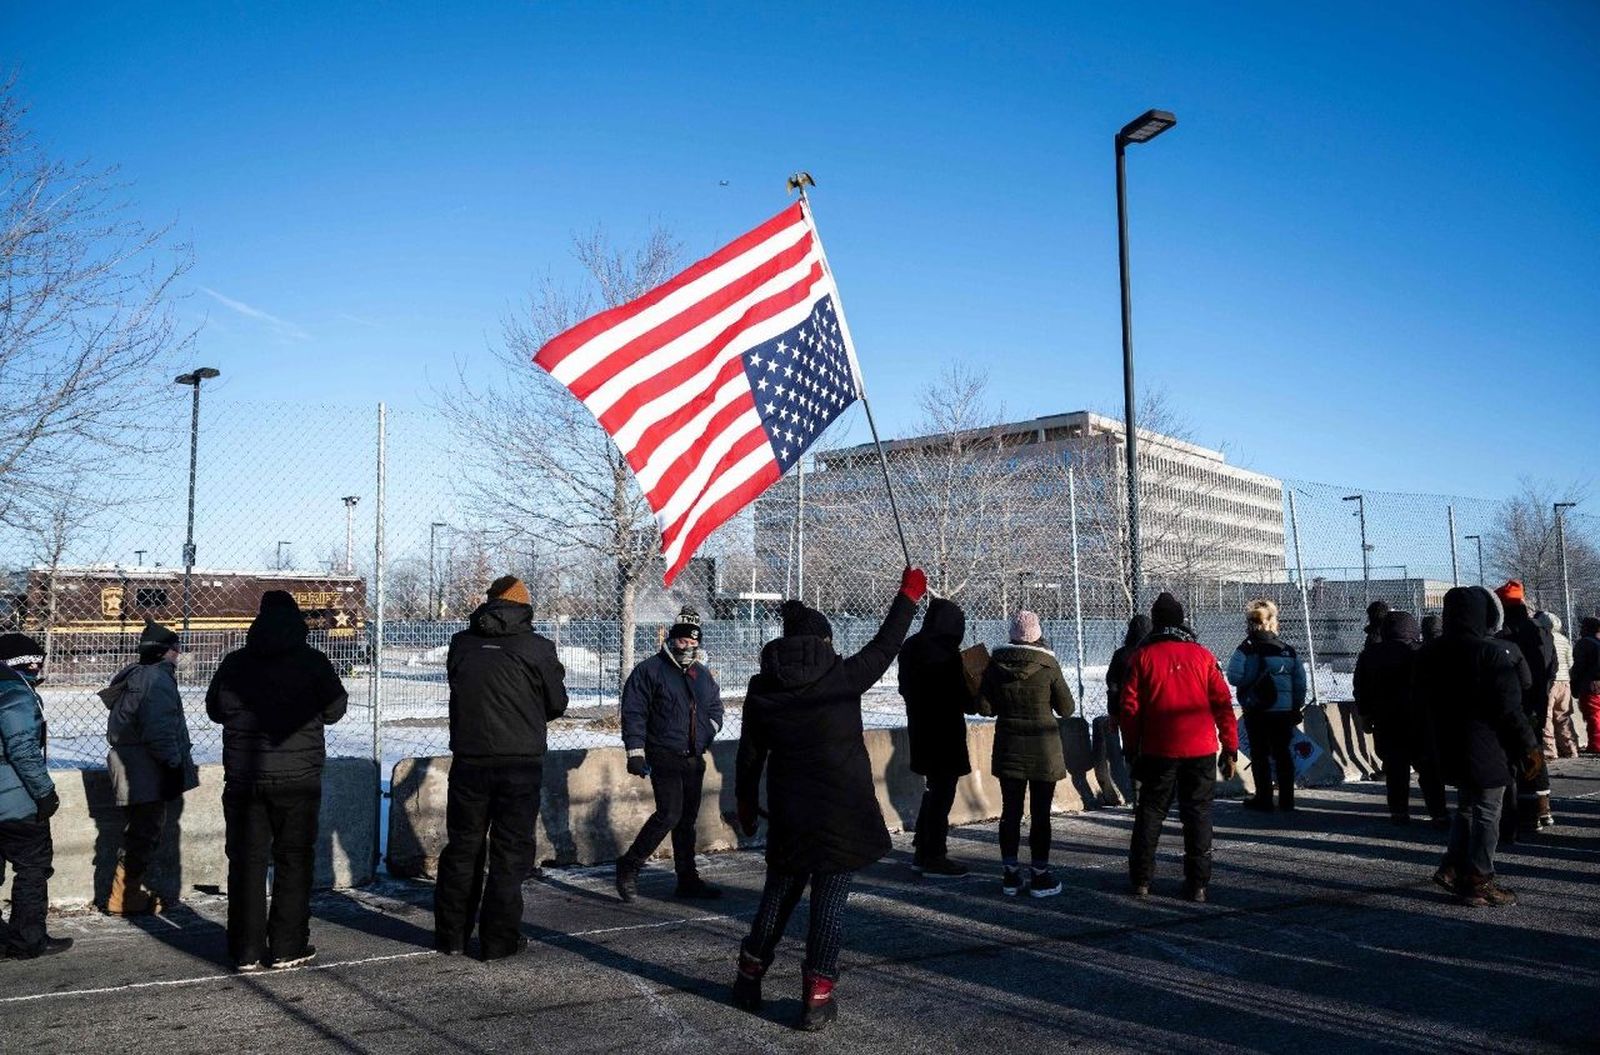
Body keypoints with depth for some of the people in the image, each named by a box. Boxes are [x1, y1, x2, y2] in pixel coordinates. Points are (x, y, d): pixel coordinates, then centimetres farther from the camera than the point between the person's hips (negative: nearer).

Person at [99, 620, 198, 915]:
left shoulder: (136, 676, 16)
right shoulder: (156, 680, -18)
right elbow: (159, 732, -24)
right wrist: (175, 764, -16)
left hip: (131, 767, 11)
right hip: (147, 772, -11)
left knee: (139, 832, 19)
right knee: (145, 835, -2)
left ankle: (129, 891, 28)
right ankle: (122, 898, 5)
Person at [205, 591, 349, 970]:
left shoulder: (234, 663, 0)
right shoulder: (312, 662, -8)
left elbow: (214, 710, 12)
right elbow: (335, 708, 0)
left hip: (243, 778, 2)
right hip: (297, 778, -2)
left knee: (246, 861, 10)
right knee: (294, 860, 9)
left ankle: (246, 950, 13)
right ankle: (287, 946, 11)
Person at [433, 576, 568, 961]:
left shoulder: (461, 644, 0)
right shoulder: (537, 649, -9)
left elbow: (457, 690, 10)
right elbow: (557, 705, 1)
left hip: (468, 761, 3)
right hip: (521, 764, -3)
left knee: (461, 847, 15)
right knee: (510, 851, 6)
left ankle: (451, 936, 23)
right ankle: (499, 940, 10)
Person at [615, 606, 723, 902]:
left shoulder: (703, 675, 14)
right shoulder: (650, 670, -5)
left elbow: (715, 708, 27)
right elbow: (633, 713, -8)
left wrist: (709, 728, 6)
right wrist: (635, 752, -13)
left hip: (694, 759, 7)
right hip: (663, 758, -6)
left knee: (688, 819, 11)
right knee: (669, 814, -16)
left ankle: (687, 879, 20)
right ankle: (628, 867, -1)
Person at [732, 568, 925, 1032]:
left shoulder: (762, 690, 0)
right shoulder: (841, 677, -9)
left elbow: (749, 754, 6)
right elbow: (884, 647, 3)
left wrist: (746, 803, 18)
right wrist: (908, 597, 16)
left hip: (788, 813, 4)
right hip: (842, 810, -3)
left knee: (779, 893, 19)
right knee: (830, 898, 4)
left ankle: (749, 978, 28)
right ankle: (817, 996, 7)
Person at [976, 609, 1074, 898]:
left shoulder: (996, 664, -3)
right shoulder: (1048, 665, -10)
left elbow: (984, 707, 0)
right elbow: (1066, 709, -3)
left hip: (1008, 749, 3)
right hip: (1043, 749, -3)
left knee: (1010, 812, 10)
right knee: (1040, 814, 4)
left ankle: (1011, 876, 15)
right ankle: (1040, 877, 9)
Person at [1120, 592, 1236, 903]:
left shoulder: (1143, 656, 0)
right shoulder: (1202, 656, 2)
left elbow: (1129, 706, -1)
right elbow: (1223, 704, 0)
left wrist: (1132, 749, 7)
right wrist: (1230, 748, 5)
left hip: (1158, 750, 0)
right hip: (1201, 750, 1)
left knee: (1150, 812, 11)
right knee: (1198, 814, 8)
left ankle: (1141, 879, 14)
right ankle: (1197, 885, 8)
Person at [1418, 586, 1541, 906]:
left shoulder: (1428, 654, 4)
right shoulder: (1493, 654, -17)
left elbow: (1424, 702, 12)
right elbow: (1509, 708, -17)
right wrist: (1529, 746, -8)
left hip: (1449, 748, 7)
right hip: (1486, 750, -7)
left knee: (1466, 808, 21)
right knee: (1487, 814, 4)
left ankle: (1452, 867, 17)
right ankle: (1478, 881, 8)